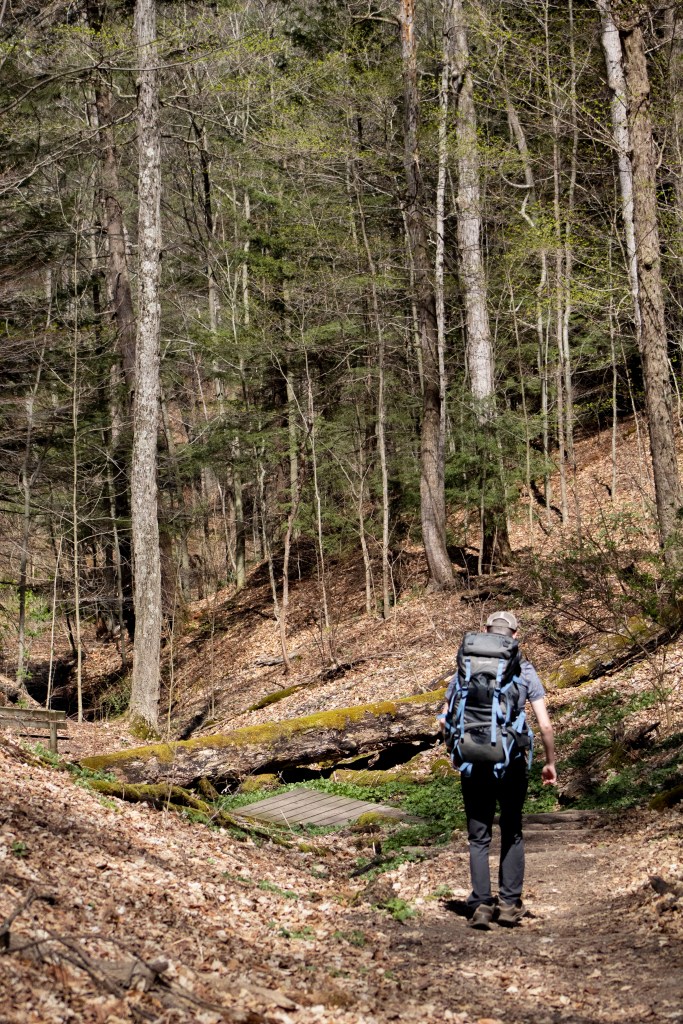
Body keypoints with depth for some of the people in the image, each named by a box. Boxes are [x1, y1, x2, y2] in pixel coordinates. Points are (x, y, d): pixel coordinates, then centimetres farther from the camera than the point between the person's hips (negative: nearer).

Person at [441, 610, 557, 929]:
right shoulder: (525, 671, -1)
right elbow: (545, 725, -5)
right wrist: (550, 763, 7)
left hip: (474, 765, 0)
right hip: (512, 764, 0)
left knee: (479, 837, 8)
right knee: (512, 835, 15)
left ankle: (481, 905, 1)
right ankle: (509, 904, 13)